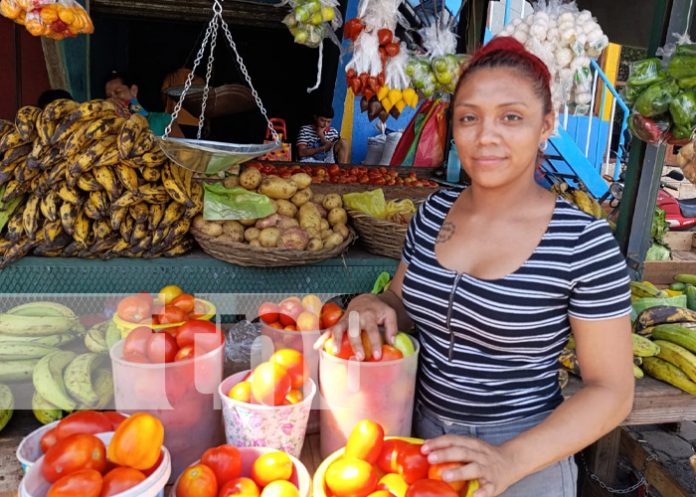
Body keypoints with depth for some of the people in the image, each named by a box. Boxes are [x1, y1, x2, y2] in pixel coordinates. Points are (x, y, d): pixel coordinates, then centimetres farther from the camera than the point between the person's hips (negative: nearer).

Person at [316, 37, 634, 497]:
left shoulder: (584, 242, -18)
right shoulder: (433, 212, -5)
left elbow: (611, 390, -13)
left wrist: (508, 460, -25)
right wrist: (372, 306, -13)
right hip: (423, 439, 5)